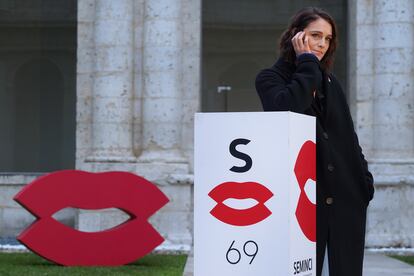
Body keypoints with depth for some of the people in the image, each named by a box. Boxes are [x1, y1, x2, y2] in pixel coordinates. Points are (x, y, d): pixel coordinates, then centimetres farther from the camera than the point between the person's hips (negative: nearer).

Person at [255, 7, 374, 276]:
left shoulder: (330, 81, 19)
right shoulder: (270, 78, 3)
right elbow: (286, 106, -20)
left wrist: (364, 179, 10)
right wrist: (307, 63, -8)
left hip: (346, 196, 5)